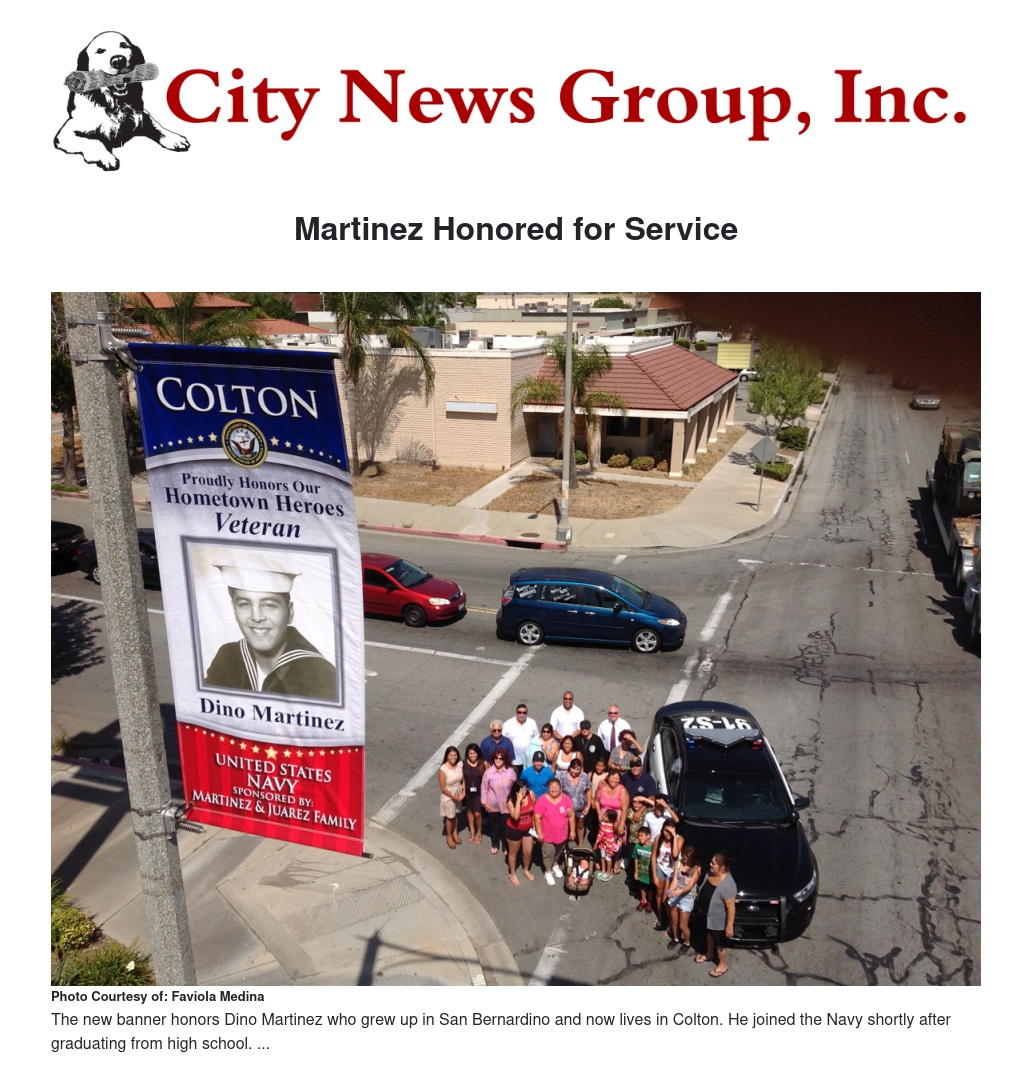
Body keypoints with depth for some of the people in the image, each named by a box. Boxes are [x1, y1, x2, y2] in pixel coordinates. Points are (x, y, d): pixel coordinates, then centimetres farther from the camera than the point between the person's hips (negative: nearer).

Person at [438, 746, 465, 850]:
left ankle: (455, 833, 48)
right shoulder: (443, 769, -30)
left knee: (456, 815, 24)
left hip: (458, 794, 4)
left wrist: (463, 793, -9)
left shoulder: (460, 764, -15)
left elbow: (463, 779, -1)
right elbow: (443, 788, -21)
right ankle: (449, 837, 40)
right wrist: (453, 797, -15)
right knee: (450, 817, 15)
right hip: (448, 797, -4)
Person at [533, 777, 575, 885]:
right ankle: (548, 872, 37)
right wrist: (539, 833, -16)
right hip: (547, 834, -3)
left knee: (559, 852, 26)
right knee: (548, 853, 14)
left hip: (562, 833, 3)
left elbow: (571, 816, -5)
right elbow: (537, 818, -18)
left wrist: (572, 830, -2)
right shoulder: (542, 800, -23)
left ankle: (555, 865, 53)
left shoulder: (565, 799, -13)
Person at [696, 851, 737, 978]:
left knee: (719, 944, 18)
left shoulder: (727, 885, -38)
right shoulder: (711, 873, -14)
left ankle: (722, 965, 43)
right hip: (707, 915, 7)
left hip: (718, 920, -7)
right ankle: (709, 954, 57)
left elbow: (730, 907, -29)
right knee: (709, 935, 31)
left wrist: (729, 926, -22)